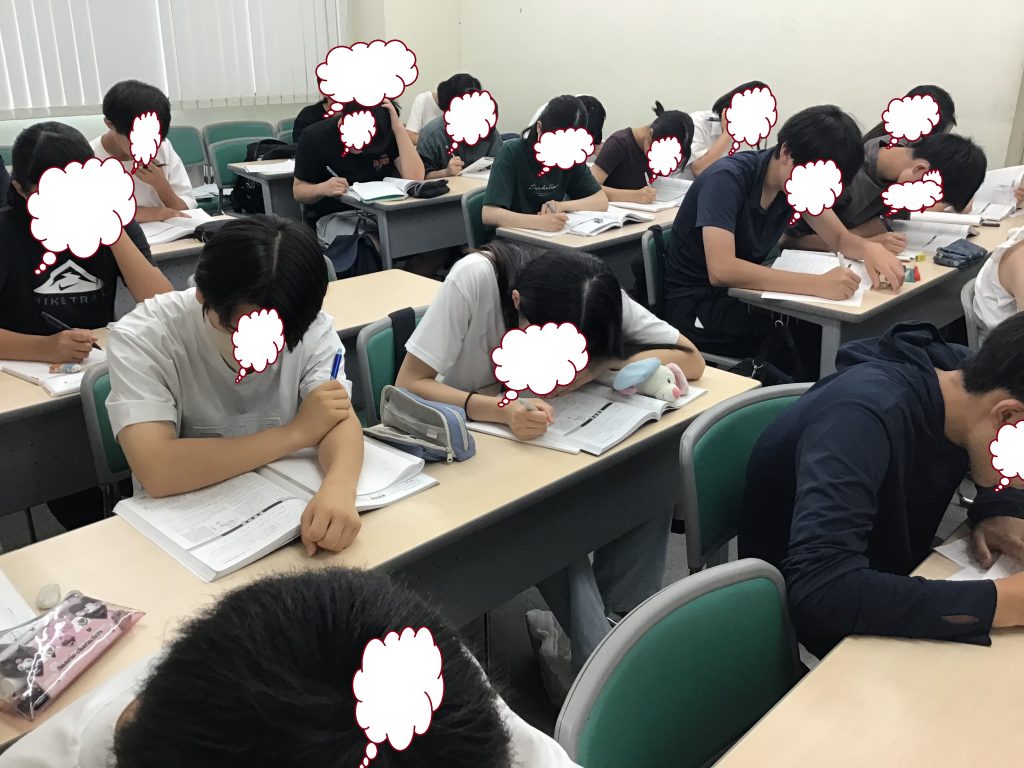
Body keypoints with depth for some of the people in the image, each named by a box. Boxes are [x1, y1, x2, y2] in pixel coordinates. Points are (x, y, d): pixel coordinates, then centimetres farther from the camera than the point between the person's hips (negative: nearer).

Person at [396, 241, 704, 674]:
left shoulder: (600, 301, -20)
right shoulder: (474, 280, -29)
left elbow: (691, 360, -16)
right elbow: (409, 385, -29)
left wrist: (602, 366, -32)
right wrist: (502, 410, -45)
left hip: (545, 435, 3)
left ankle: (618, 614, -3)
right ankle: (596, 654, -13)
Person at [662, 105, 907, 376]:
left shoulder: (799, 178, -1)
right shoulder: (727, 179, -23)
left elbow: (839, 238, 6)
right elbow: (722, 270, -36)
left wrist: (870, 248, -18)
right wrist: (818, 284, -42)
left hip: (740, 293, 7)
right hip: (696, 308, -7)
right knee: (823, 329, -22)